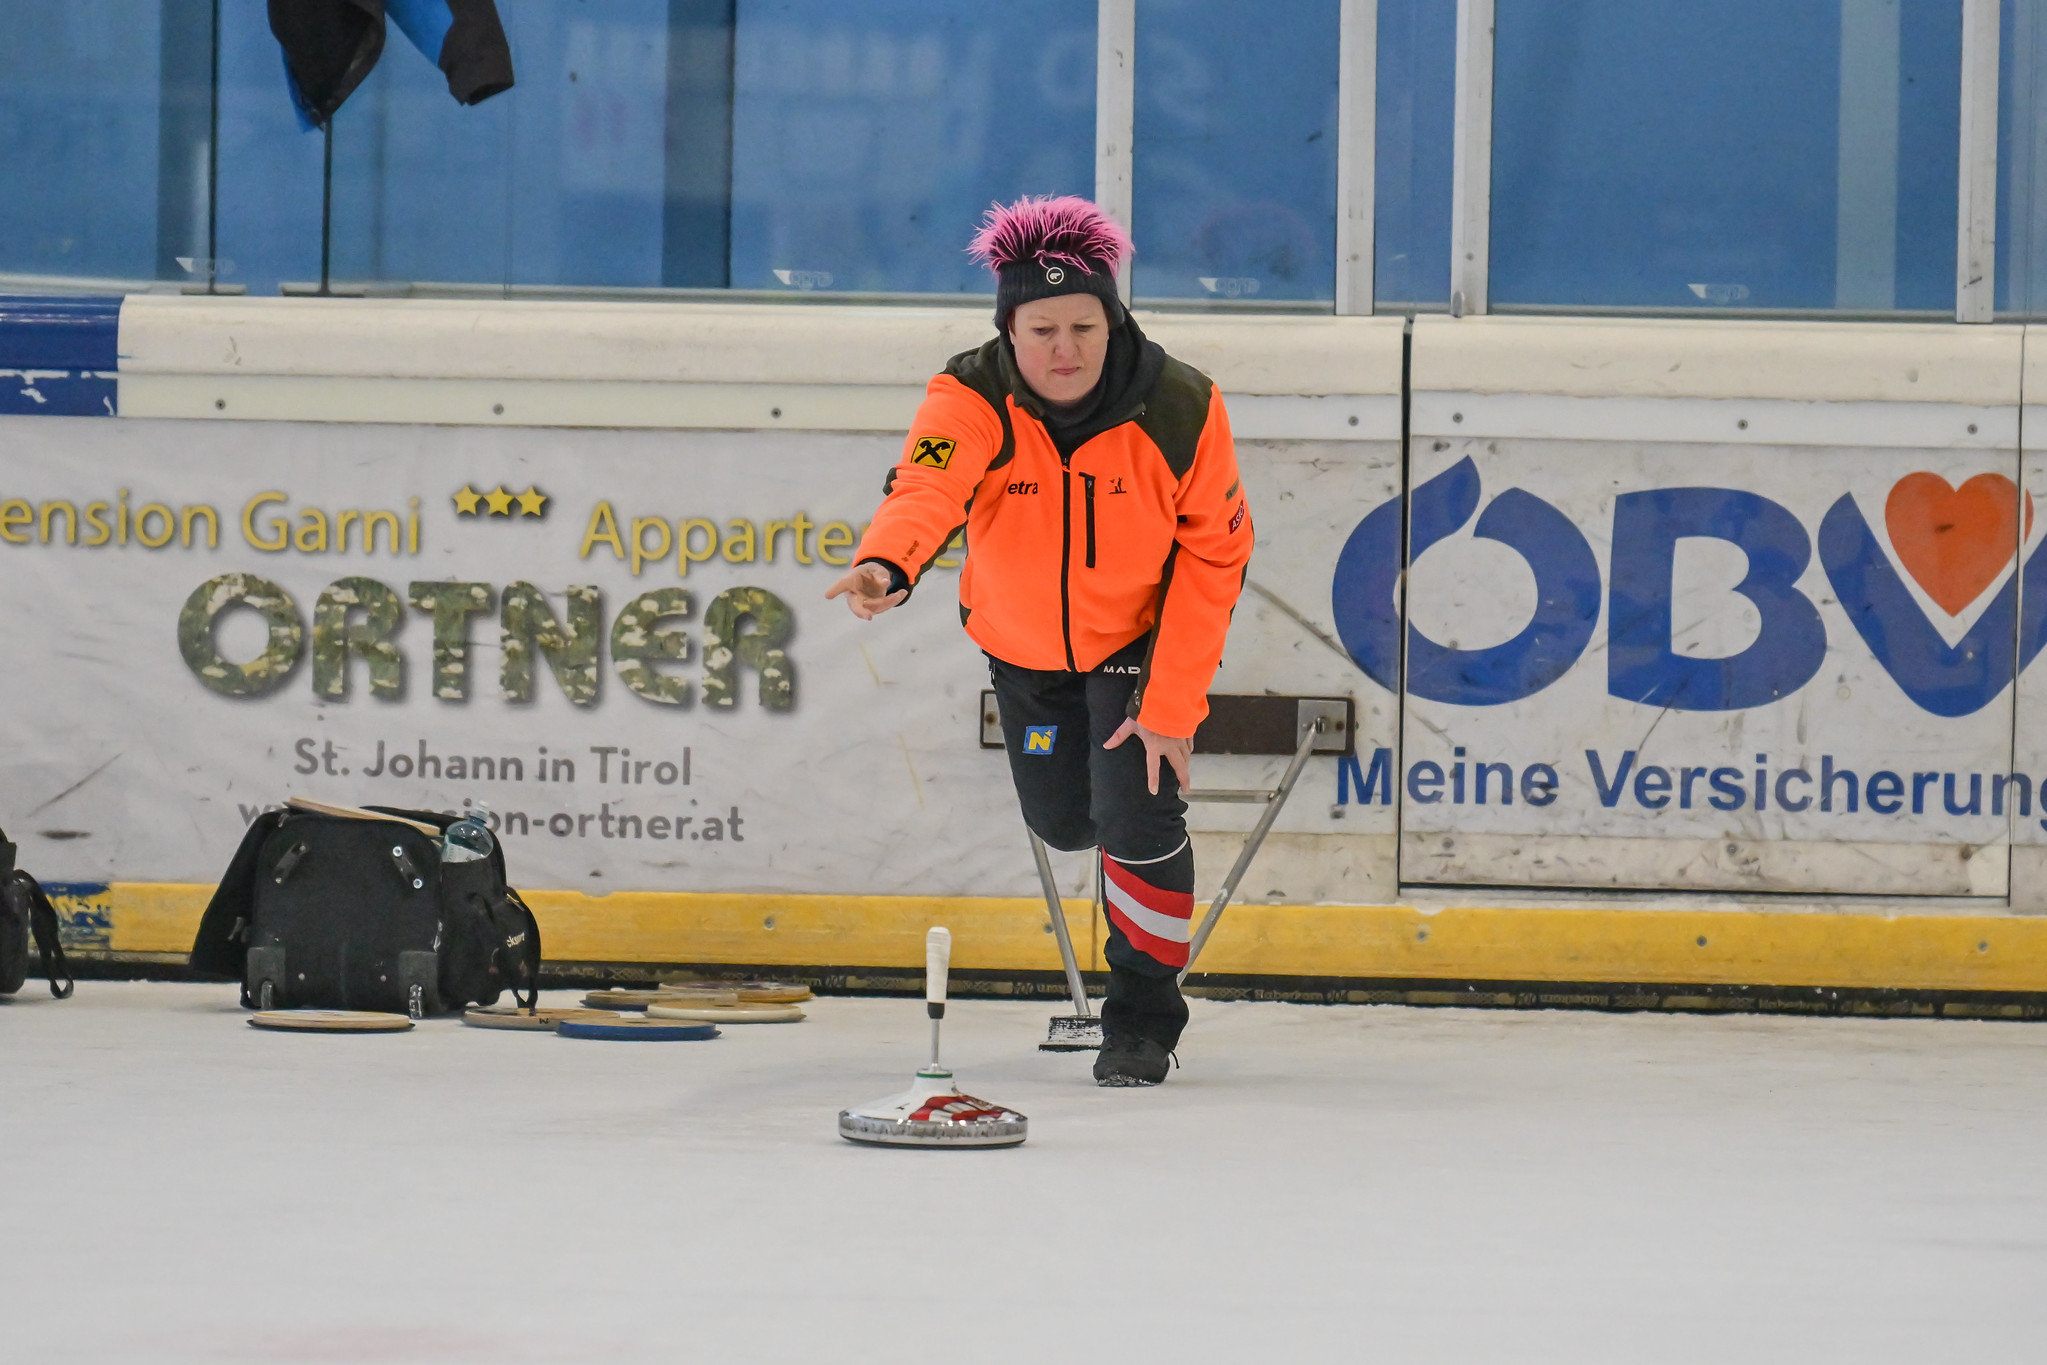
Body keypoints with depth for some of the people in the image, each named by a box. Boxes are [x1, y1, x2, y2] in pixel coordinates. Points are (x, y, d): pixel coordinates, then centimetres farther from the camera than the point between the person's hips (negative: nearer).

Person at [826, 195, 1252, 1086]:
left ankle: (1143, 1017, 6)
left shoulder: (1180, 409, -27)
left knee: (1136, 809, -16)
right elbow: (926, 488, -49)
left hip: (1143, 633, -2)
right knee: (1061, 818, 14)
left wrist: (1171, 703, -22)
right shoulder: (971, 398, -29)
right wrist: (885, 566, -72)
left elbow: (1213, 554, -19)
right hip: (1024, 639, 2)